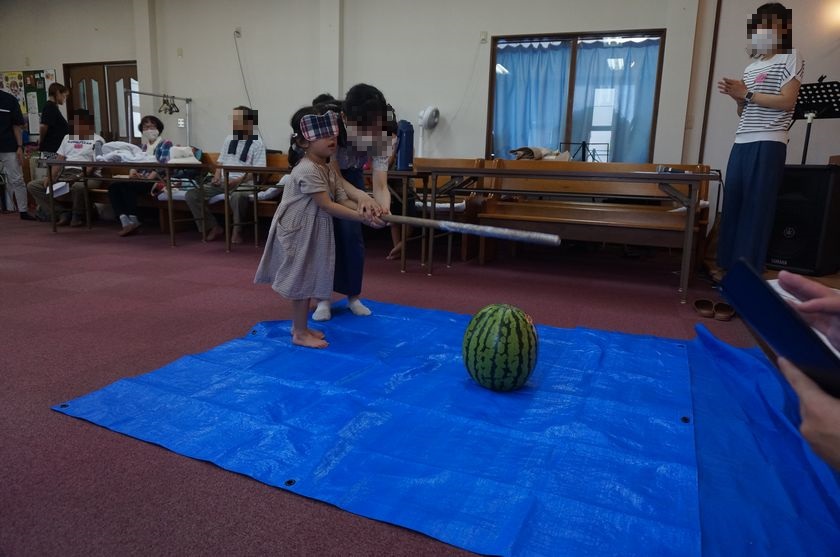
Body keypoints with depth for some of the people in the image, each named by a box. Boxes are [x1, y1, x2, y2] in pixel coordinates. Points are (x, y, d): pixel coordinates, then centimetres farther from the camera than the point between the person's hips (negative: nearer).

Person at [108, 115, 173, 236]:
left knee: (126, 186, -29)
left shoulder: (166, 144, 5)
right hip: (140, 179, 7)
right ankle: (125, 221, -28)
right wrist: (132, 171, -8)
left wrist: (149, 178, -24)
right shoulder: (143, 146, 26)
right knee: (113, 187, -17)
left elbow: (163, 165, -11)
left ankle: (133, 221, -19)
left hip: (156, 180, -7)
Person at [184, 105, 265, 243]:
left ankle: (237, 230, -17)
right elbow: (220, 161, 21)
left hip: (243, 184, -6)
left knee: (237, 197, -42)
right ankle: (213, 227, -1)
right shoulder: (229, 139, 17)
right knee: (192, 195, -11)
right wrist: (217, 176, 0)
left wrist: (238, 181, -22)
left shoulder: (257, 143, -2)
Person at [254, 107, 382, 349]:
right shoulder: (306, 170, -23)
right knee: (301, 280, 0)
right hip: (297, 233, -9)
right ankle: (300, 333, 12)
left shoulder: (329, 169, 8)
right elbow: (327, 206, -27)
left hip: (314, 233, 9)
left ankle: (299, 326, 31)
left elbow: (343, 200, 1)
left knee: (308, 279, 17)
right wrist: (362, 217, -29)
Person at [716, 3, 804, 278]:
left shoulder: (790, 58, 4)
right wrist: (737, 98, 3)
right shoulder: (751, 67, 23)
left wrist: (746, 94, -7)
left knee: (756, 207, -10)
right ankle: (729, 265, 6)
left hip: (768, 144, -7)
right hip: (741, 144, 7)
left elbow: (787, 102, -9)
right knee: (732, 205, 1)